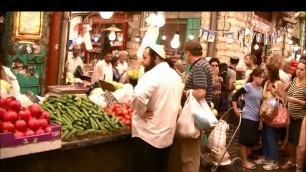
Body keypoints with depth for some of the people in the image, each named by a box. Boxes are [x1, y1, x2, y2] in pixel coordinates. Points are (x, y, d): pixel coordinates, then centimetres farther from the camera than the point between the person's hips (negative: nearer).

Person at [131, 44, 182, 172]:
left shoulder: (153, 75, -19)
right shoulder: (175, 75, 10)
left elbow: (138, 96, -37)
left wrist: (141, 111, -20)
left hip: (149, 134, -8)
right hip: (167, 133, 8)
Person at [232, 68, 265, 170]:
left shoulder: (261, 89, 13)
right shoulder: (248, 86, -9)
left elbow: (260, 105, 17)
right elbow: (235, 96, -12)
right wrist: (235, 110, -13)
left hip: (256, 118, 7)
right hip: (247, 117, -7)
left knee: (253, 141, 11)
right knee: (244, 140, -1)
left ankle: (246, 159, 25)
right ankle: (244, 161, 10)